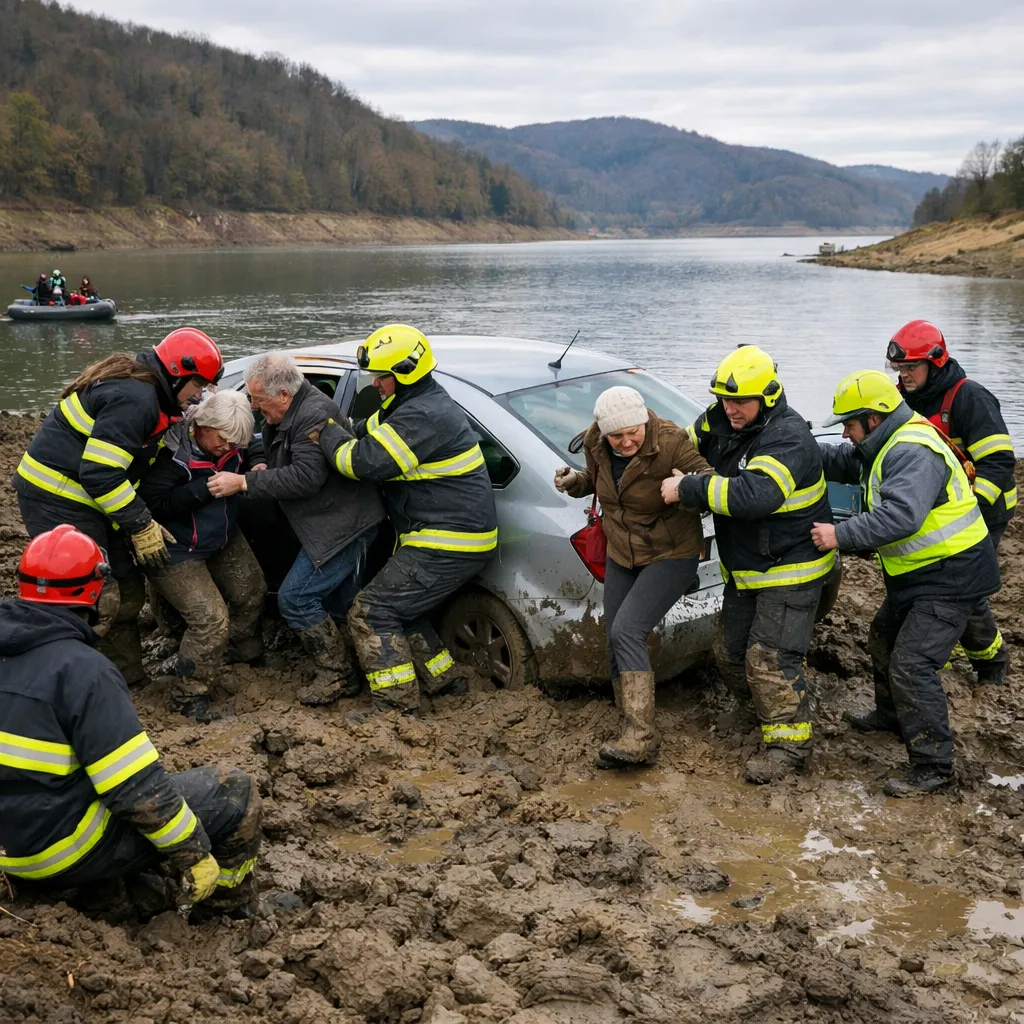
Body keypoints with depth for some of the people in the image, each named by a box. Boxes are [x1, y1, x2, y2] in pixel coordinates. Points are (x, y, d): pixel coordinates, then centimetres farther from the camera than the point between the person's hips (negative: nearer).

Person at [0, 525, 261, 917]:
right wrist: (193, 855, -12)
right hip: (62, 851, -9)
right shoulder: (81, 670, -24)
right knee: (234, 792, 0)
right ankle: (230, 913, 19)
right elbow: (139, 789, -24)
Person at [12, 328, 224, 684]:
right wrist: (142, 526, -18)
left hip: (83, 499, 10)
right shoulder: (135, 399, -22)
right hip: (59, 502, -10)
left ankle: (127, 675, 25)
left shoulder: (139, 386, 11)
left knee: (126, 590, 14)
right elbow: (100, 473, -26)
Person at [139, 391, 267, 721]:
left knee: (252, 592, 16)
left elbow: (240, 475, 11)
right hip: (179, 551, -8)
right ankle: (187, 694, 3)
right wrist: (206, 487, -35)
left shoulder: (230, 447, -8)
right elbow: (154, 503, -33)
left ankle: (242, 650, 46)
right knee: (211, 619, -15)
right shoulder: (171, 453, -29)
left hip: (223, 539, 8)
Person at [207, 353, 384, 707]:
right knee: (331, 601, 16)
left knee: (295, 598, -10)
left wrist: (244, 482, -25)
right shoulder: (288, 415, 10)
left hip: (343, 524, -11)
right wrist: (252, 472, -1)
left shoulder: (315, 415, -23)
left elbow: (305, 477, -28)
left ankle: (337, 676, 1)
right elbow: (282, 466, 21)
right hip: (337, 522, 11)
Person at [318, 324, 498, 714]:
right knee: (401, 609, 22)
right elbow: (367, 434, 18)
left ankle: (396, 708, -5)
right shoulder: (424, 403, 15)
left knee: (371, 612, -8)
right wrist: (335, 432, 1)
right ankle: (447, 681, 31)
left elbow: (366, 462, -27)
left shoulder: (422, 416, -21)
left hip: (447, 546, -11)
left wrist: (326, 432, -11)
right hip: (456, 538, 11)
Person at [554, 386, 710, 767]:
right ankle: (632, 737, 17)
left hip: (671, 555, -7)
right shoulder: (595, 444, -7)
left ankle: (640, 739, -21)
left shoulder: (671, 443, -25)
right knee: (617, 642, 7)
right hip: (621, 556, 7)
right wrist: (575, 481, -8)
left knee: (627, 631, -22)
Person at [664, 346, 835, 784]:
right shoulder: (722, 421, 0)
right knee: (730, 651, 15)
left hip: (791, 570, -9)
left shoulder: (788, 439, -27)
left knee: (771, 658, -11)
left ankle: (788, 741, 3)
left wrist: (686, 490, -37)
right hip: (744, 568, 9)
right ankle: (761, 710, 39)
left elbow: (753, 494, -42)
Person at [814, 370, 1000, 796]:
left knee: (910, 664, -15)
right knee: (884, 639, 26)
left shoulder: (913, 453, -26)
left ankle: (933, 765, -6)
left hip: (950, 578, -11)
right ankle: (891, 715, 47)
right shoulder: (890, 445, 8)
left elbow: (900, 515, -38)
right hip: (918, 574, 11)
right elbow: (843, 462, 14)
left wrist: (841, 535, -34)